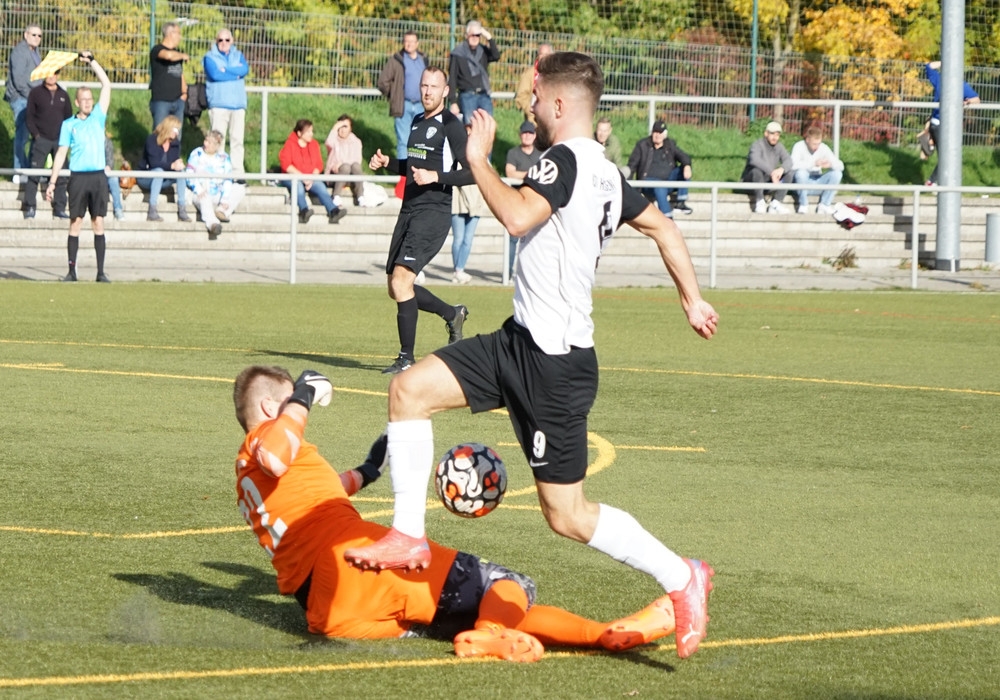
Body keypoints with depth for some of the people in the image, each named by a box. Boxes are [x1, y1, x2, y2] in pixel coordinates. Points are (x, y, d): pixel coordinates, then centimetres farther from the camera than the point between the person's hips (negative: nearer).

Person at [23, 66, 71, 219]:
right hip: (41, 139, -3)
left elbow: (68, 117, 15)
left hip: (59, 141, 3)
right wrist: (35, 134, -8)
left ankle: (59, 208, 8)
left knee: (61, 176, 2)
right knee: (34, 174, -7)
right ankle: (29, 207, -4)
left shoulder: (63, 95, 10)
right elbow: (29, 116, 2)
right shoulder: (35, 93, 3)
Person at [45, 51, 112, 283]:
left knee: (98, 223, -1)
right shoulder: (69, 124, 8)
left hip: (98, 177, 1)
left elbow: (106, 85, 8)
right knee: (75, 224, 0)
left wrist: (91, 61, 5)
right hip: (78, 177, -1)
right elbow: (61, 153, 7)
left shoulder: (98, 118, 11)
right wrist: (52, 182, 1)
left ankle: (101, 272, -1)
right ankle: (72, 270, 3)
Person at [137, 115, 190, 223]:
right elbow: (153, 162, -27)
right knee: (159, 171, -36)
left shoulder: (175, 142, 2)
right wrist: (171, 165, -39)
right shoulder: (152, 140, -17)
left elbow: (176, 161, 0)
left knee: (180, 171, -20)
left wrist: (178, 164, -25)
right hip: (146, 177, -6)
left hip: (164, 179, 6)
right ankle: (152, 211, -43)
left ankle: (182, 210, -27)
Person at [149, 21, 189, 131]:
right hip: (161, 101, -7)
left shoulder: (177, 53, 17)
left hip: (177, 101, 7)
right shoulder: (157, 50, -7)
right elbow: (169, 55, -30)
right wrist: (183, 56, -10)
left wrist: (184, 92, 8)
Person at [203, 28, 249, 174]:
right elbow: (214, 74, -13)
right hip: (218, 104, -3)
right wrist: (236, 73, -5)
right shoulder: (210, 57, 5)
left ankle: (238, 171, 3)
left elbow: (245, 69, -3)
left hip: (238, 104, 3)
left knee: (237, 139, 0)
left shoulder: (238, 55, 17)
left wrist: (225, 70, -9)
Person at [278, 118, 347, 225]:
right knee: (298, 184, -37)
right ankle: (304, 210, -56)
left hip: (311, 178, 4)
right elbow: (286, 165, -11)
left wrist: (311, 179, -11)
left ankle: (333, 212, -43)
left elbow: (319, 165, 7)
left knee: (321, 186, -26)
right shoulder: (290, 144, -2)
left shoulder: (314, 144, 11)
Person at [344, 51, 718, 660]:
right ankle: (409, 537, 6)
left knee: (568, 517, -3)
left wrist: (479, 159, -20)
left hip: (555, 362, -10)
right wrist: (692, 297, 33)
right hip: (523, 341, 10)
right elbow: (662, 226, 25)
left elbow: (518, 216, -33)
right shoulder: (606, 174, 13)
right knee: (411, 389, 5)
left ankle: (682, 578, 7)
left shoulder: (567, 160, -16)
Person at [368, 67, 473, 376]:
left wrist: (436, 176, -23)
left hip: (434, 213, -9)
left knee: (401, 278, -19)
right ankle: (452, 314, 33)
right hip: (409, 211, 9)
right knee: (396, 287, 11)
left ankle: (406, 358, -13)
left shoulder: (451, 126, -8)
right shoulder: (417, 122, 18)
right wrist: (387, 162, 12)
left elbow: (472, 173, -12)